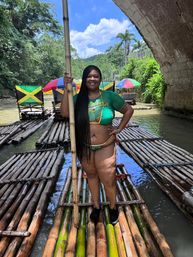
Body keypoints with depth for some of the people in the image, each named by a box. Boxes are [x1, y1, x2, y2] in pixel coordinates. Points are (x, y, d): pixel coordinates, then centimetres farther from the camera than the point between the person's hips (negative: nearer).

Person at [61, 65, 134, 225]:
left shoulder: (109, 96, -5)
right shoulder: (78, 98, 0)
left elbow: (129, 110, 4)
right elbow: (65, 113, -17)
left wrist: (119, 129, -2)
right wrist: (66, 89, -16)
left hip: (105, 147, -2)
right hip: (84, 147, 3)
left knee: (108, 180, 5)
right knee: (91, 176, 18)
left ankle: (113, 207, 34)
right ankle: (96, 206, 40)